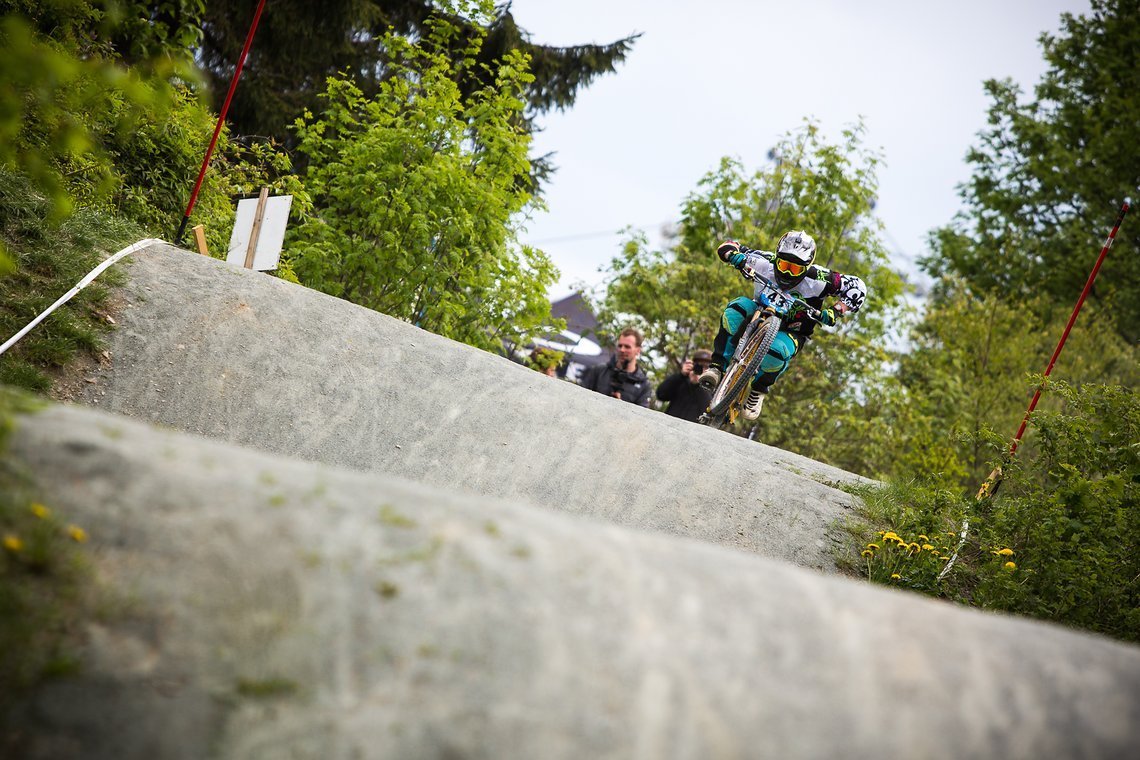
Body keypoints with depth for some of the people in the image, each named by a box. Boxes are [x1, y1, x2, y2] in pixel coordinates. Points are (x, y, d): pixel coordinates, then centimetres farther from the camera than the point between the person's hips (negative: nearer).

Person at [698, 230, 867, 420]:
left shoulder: (816, 280, -22)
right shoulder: (766, 264, -17)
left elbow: (857, 287, -16)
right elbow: (727, 247, -12)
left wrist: (835, 312, -31)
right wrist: (734, 255, -37)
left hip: (789, 333, -3)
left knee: (775, 350, -39)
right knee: (738, 307, -31)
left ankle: (759, 390, -9)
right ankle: (717, 367, -33)